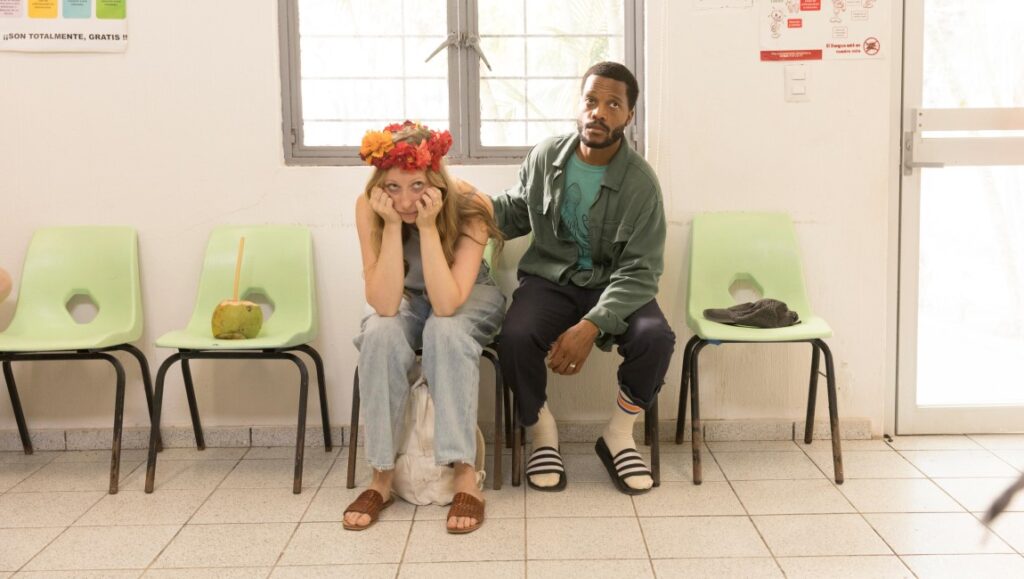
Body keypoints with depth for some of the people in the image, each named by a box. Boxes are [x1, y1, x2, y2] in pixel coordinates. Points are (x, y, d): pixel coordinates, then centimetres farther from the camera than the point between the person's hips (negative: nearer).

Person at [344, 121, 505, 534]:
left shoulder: (469, 207, -28)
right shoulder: (368, 207, -24)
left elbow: (447, 304, -36)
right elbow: (385, 305, -31)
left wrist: (427, 226, -41)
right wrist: (393, 224, -38)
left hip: (467, 299, -1)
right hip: (407, 300, 2)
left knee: (446, 331, -35)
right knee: (381, 334, -32)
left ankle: (465, 474, -30)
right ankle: (382, 475, -20)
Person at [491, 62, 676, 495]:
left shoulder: (640, 182, -13)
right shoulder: (545, 158, -2)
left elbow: (640, 272, -16)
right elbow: (516, 212, 17)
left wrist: (591, 326, -31)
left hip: (613, 286, -1)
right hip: (549, 279, 1)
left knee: (656, 338, -31)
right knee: (515, 337, -31)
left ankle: (618, 436, -3)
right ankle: (543, 435, -3)